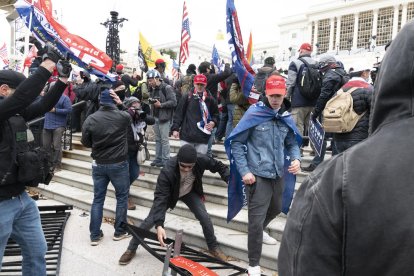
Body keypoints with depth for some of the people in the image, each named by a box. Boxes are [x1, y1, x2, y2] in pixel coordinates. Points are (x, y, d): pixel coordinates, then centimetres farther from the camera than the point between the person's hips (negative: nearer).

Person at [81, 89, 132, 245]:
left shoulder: (90, 119, -8)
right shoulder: (124, 117, -12)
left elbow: (85, 143, 1)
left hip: (98, 164, 2)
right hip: (119, 164, -2)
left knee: (98, 199, 13)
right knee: (122, 197, 13)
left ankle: (95, 235, 19)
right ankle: (119, 232, 22)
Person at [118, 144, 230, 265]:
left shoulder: (201, 160, -33)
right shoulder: (168, 170, -41)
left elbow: (218, 166, -12)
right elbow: (160, 197, -39)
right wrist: (159, 225, -47)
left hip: (190, 193, 2)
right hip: (170, 194, -2)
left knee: (204, 217, -9)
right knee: (150, 220, -5)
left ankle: (214, 247, 17)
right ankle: (131, 249, 18)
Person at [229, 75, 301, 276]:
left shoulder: (286, 117, 4)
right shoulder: (254, 114, -12)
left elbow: (292, 143, 14)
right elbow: (236, 142, -10)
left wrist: (296, 159, -8)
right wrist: (244, 171, -15)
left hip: (277, 174, 7)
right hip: (258, 175, -6)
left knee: (275, 209, 27)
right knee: (256, 218, -3)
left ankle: (259, 231, 58)